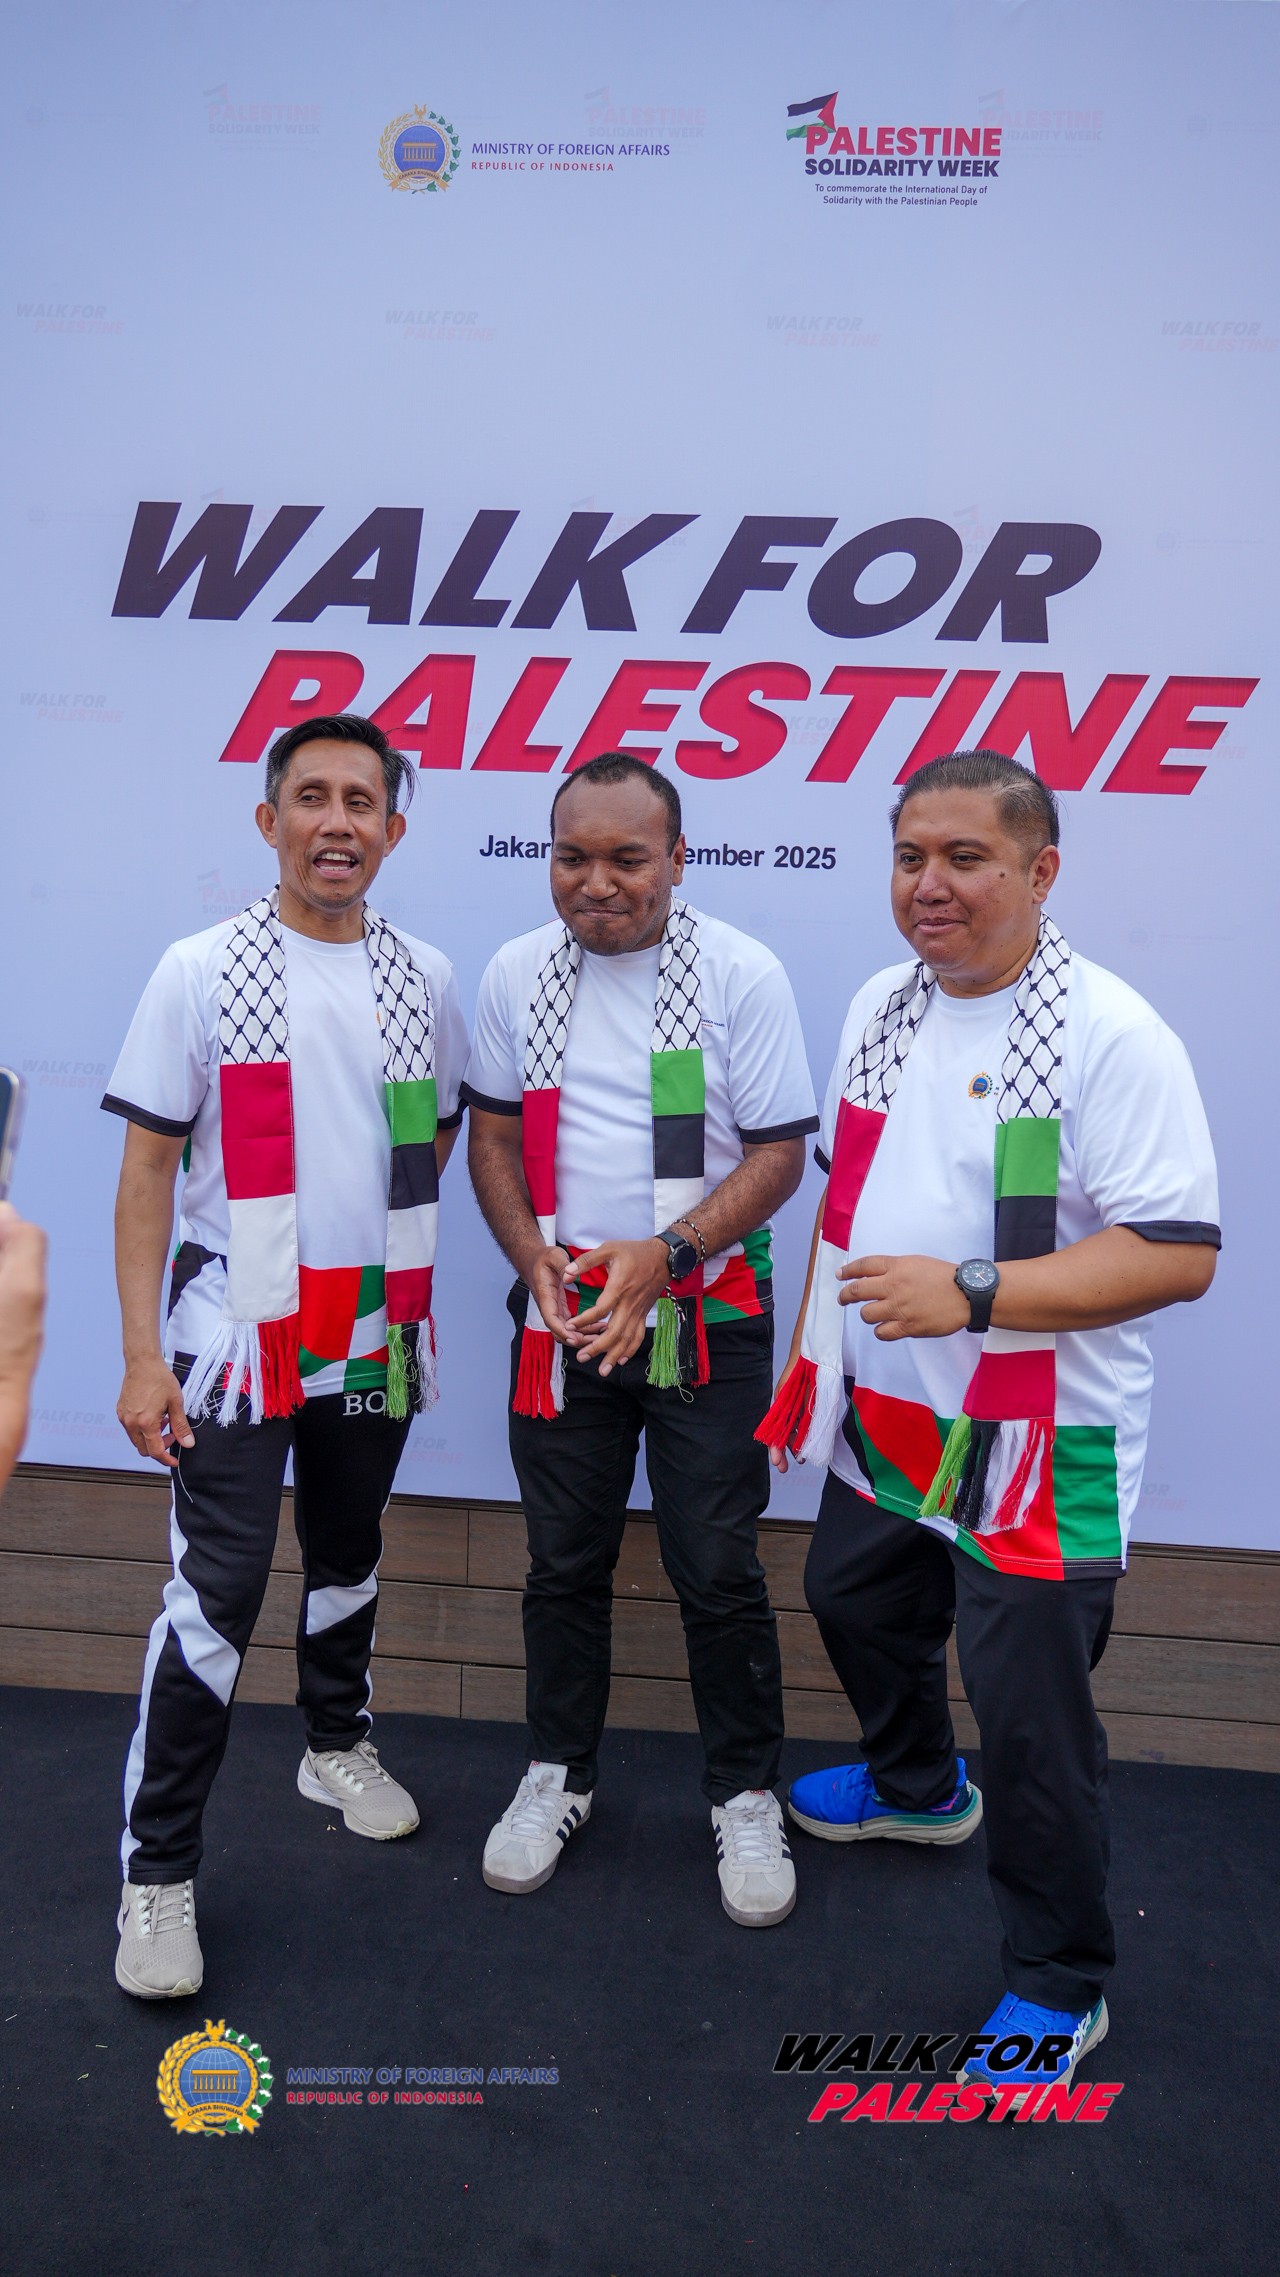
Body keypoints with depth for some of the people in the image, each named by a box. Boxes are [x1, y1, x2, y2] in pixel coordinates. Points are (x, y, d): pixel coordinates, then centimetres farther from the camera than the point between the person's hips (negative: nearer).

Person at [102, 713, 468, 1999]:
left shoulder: (425, 978, 3)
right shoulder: (203, 971, -7)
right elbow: (148, 1170, -7)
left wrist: (375, 1227, 6)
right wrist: (142, 1356, -11)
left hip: (376, 1339, 4)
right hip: (238, 1338, -4)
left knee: (347, 1562, 20)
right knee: (218, 1592, -4)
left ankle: (337, 1743, 44)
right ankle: (157, 1870, 11)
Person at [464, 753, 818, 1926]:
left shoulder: (743, 974, -9)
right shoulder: (517, 973, 1)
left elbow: (779, 1154, -8)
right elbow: (494, 1137, 7)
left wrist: (664, 1253, -22)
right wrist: (537, 1260, -9)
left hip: (709, 1313, -3)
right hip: (563, 1309, 3)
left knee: (717, 1568, 4)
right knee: (565, 1559, 15)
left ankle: (745, 1795, 26)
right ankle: (558, 1774, 35)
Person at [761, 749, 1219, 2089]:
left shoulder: (1112, 1035, -19)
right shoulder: (882, 1006, 5)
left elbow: (1178, 1255, -23)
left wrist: (971, 1294, -31)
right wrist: (818, 1354, 14)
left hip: (1034, 1450, -8)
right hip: (884, 1424, 8)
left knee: (1030, 1719, 2)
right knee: (856, 1610, 28)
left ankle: (1058, 1989, 26)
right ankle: (916, 1788, 58)